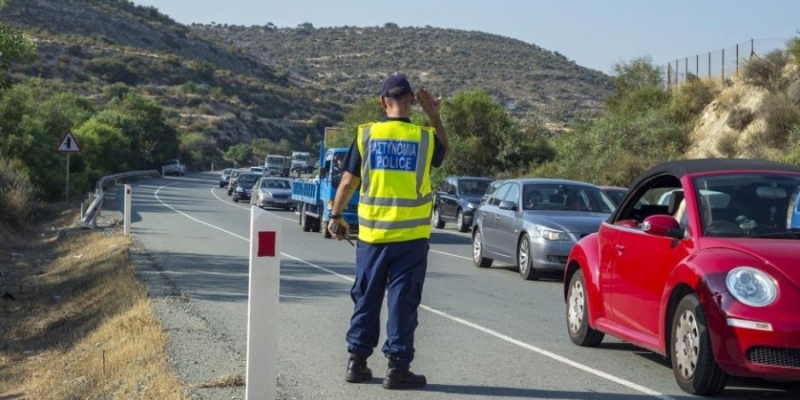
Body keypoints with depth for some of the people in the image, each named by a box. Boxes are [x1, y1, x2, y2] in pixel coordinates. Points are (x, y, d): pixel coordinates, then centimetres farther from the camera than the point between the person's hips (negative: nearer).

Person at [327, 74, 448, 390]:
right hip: (411, 236, -1)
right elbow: (442, 151, 19)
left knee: (366, 298, 13)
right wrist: (434, 116, 15)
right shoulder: (425, 137, -5)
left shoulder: (366, 135, -3)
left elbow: (348, 181, 1)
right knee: (402, 301, 3)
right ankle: (397, 366, 4)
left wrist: (336, 216, 13)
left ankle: (357, 361, 17)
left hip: (372, 233, 2)